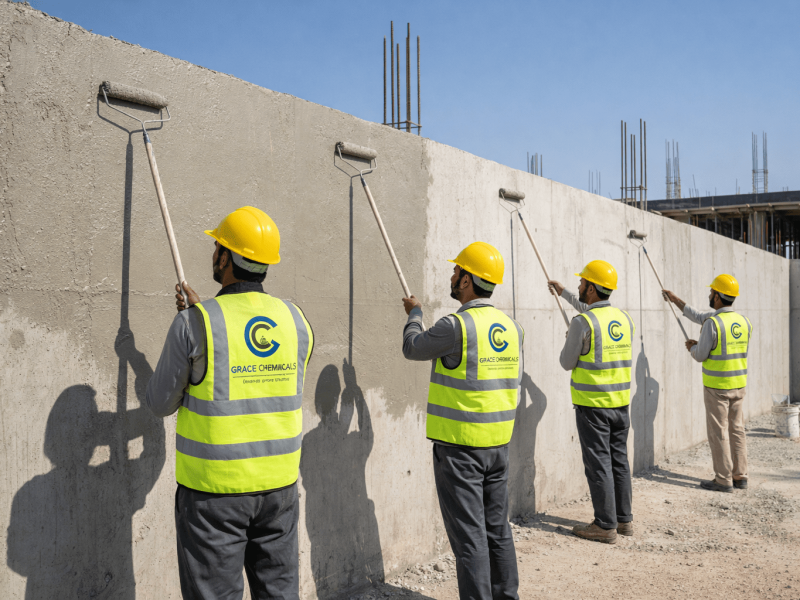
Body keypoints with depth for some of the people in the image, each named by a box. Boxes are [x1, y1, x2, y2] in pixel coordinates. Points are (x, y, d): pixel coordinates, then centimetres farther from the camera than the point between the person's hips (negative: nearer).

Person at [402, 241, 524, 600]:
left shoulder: (457, 325, -18)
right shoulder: (511, 326, 5)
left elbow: (412, 348, -1)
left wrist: (414, 314, 17)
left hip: (460, 445, -7)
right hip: (499, 442, 8)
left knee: (468, 532, -1)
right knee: (497, 528, 17)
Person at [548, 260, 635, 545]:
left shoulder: (582, 323, -16)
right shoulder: (624, 318, 7)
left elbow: (567, 363, -7)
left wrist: (569, 339, 13)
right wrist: (564, 293, 35)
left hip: (592, 404, -7)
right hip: (621, 403, 7)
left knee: (598, 463, 0)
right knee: (619, 460, 15)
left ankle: (606, 525, 5)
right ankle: (624, 518, 23)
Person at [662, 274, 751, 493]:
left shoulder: (712, 323, -19)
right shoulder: (744, 322, 6)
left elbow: (700, 356, -13)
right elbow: (699, 316, 17)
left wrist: (692, 347, 10)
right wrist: (675, 300, 22)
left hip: (716, 387, -7)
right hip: (739, 384, 7)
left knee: (718, 432, 1)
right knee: (737, 430, 13)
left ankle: (723, 480, 5)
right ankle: (740, 476, 18)